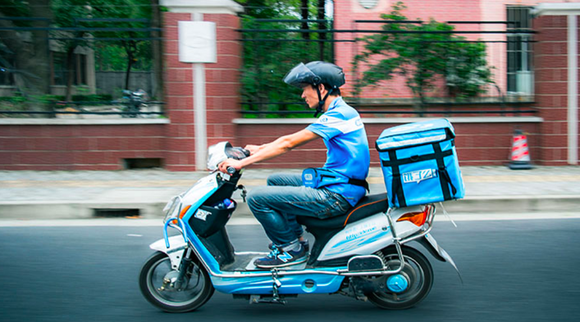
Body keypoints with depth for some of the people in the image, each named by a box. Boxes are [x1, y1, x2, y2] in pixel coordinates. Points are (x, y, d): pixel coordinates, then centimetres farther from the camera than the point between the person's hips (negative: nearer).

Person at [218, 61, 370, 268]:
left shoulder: (338, 115, -19)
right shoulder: (341, 111, 13)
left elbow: (290, 142, -21)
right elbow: (294, 139, 19)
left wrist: (243, 163, -19)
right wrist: (260, 149, 15)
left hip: (336, 196, -10)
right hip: (337, 184, 10)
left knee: (257, 198, -12)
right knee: (275, 181, 24)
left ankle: (292, 249, 2)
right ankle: (295, 238, 22)